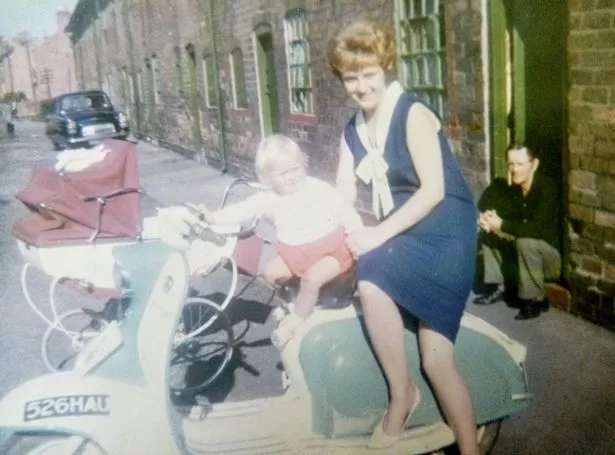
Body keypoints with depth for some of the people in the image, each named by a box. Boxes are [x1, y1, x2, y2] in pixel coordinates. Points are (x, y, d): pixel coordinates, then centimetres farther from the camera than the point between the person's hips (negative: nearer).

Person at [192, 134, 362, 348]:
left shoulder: (319, 189, -13)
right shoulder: (268, 199, -5)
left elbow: (344, 211, -10)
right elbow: (241, 210, -13)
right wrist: (214, 217, -28)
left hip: (331, 248, -5)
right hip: (295, 253, 5)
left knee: (311, 278, -27)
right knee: (272, 271, -5)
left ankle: (296, 319, -4)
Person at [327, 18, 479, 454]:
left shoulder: (413, 114, -10)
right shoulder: (352, 132, 12)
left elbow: (434, 190, -18)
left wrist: (379, 235, -22)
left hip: (443, 232, -6)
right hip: (402, 234, 7)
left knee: (371, 279, -29)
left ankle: (402, 393, -12)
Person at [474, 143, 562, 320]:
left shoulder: (546, 188, -24)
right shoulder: (511, 187, -2)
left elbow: (538, 229, -35)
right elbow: (489, 207, 2)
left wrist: (502, 225, -33)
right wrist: (487, 217, -22)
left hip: (551, 254, -7)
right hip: (524, 251, 7)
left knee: (526, 242, -35)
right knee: (488, 229, -2)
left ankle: (535, 300, -18)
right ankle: (496, 285, 2)